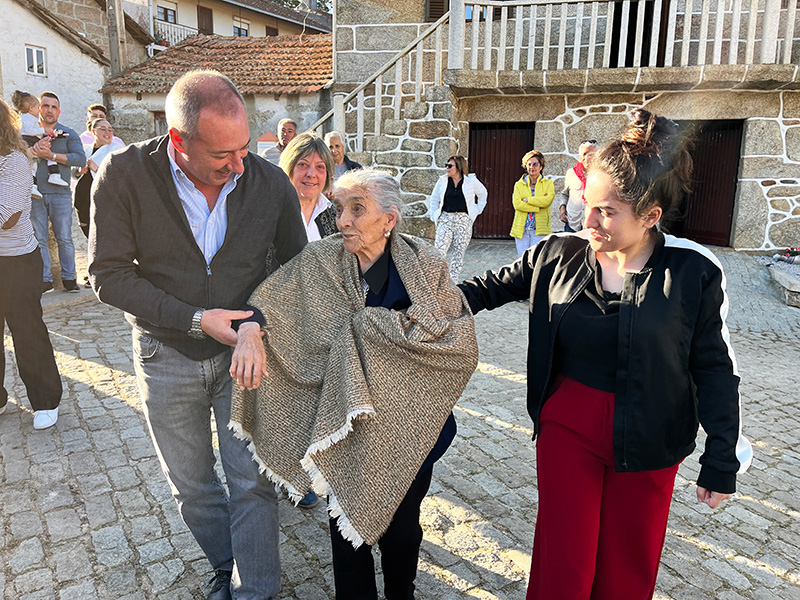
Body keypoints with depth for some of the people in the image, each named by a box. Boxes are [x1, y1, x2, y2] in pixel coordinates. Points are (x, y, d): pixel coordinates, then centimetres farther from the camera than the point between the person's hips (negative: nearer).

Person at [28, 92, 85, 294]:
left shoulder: (69, 134, 8)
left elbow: (81, 158, -7)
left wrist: (51, 155, -13)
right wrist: (34, 150, -16)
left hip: (60, 193, -1)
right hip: (35, 193, 1)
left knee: (64, 238, 0)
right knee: (39, 238, 3)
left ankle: (69, 278, 10)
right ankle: (45, 280, 9)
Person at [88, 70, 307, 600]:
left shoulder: (270, 183, -12)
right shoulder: (124, 175, -16)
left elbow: (296, 266, 2)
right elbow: (108, 274, -14)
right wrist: (196, 319, -21)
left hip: (244, 352, 0)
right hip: (166, 357, 1)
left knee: (253, 483, 3)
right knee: (192, 487, 18)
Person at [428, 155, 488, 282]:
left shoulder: (471, 180, 3)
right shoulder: (443, 181, 7)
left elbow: (483, 194, 19)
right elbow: (433, 199, 17)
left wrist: (477, 211, 12)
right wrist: (434, 216, 7)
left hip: (464, 220, 0)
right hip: (445, 219, 0)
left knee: (459, 253, 2)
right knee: (439, 250, -14)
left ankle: (452, 282, 12)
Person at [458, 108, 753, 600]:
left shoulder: (694, 273, -12)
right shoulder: (558, 255, -8)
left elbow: (715, 370, -5)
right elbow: (492, 288, 4)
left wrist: (723, 460, -2)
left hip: (648, 444, 0)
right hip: (567, 427, 1)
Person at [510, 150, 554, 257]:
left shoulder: (548, 184, 9)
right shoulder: (519, 185, 11)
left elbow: (547, 200, -11)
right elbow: (517, 204, -6)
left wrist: (527, 200, -7)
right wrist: (537, 207, -11)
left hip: (540, 229, -2)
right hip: (521, 229, 2)